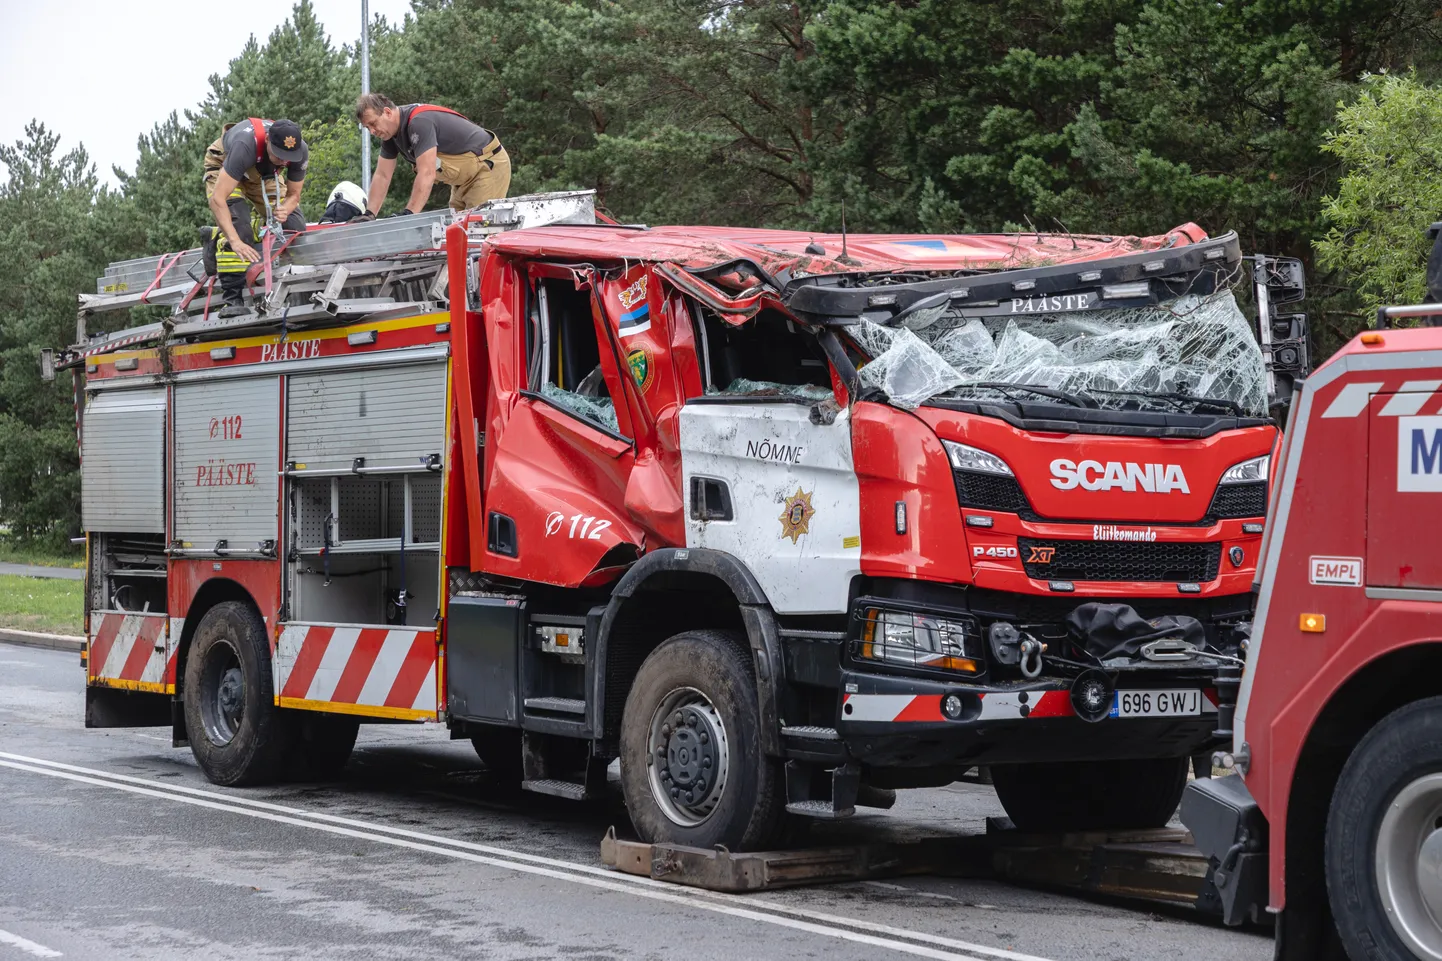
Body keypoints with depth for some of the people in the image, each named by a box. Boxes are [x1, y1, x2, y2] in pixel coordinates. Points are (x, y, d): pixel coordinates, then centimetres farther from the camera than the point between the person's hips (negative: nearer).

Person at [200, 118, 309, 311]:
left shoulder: (300, 151, -30)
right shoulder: (245, 145, -45)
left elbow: (294, 194, -13)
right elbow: (217, 198, -45)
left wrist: (284, 209, -38)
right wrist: (235, 242, -52)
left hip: (262, 174, 5)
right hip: (223, 167, -5)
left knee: (294, 227, -6)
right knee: (238, 227, -29)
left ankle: (217, 237, 6)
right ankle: (233, 298, -25)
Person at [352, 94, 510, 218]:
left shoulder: (419, 122, -29)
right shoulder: (390, 133, 1)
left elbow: (427, 174, -35)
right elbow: (382, 176, 2)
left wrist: (408, 214, -39)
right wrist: (369, 214, -9)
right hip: (464, 177, 10)